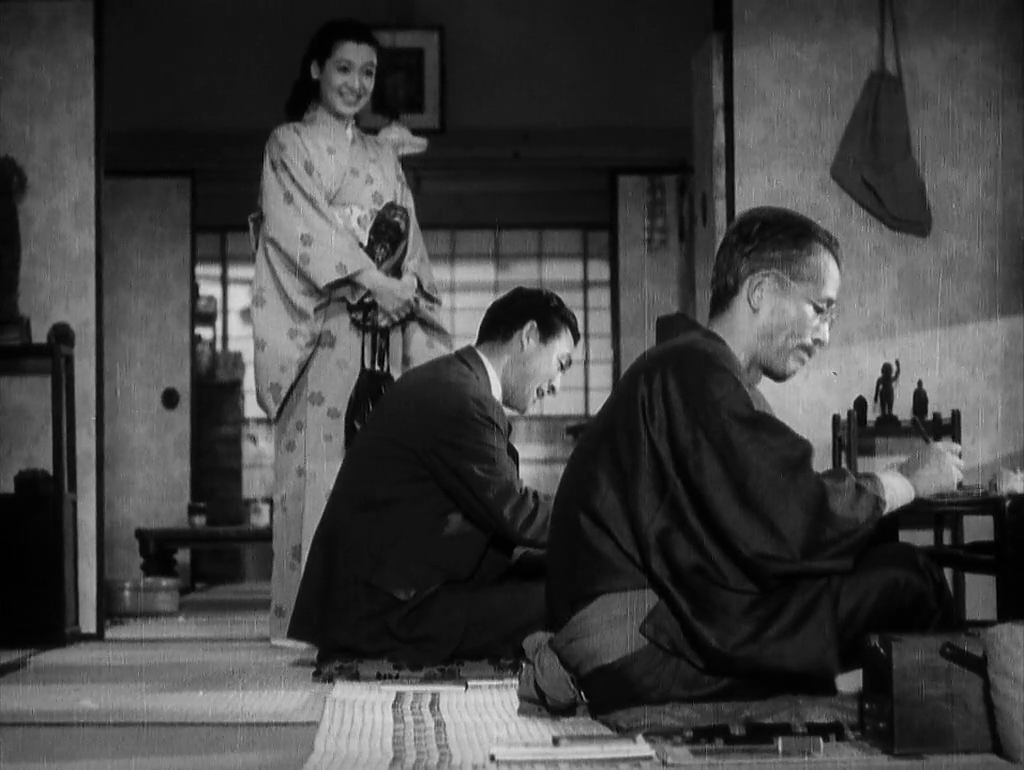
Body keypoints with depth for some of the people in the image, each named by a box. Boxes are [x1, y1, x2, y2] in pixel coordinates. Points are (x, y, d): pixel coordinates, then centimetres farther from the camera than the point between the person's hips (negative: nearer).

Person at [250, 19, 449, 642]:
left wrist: (409, 288, -2)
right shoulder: (289, 145, 6)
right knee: (318, 461, -9)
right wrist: (371, 278, -16)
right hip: (323, 327, -5)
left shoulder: (384, 155, 22)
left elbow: (409, 246, 18)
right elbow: (299, 227, -8)